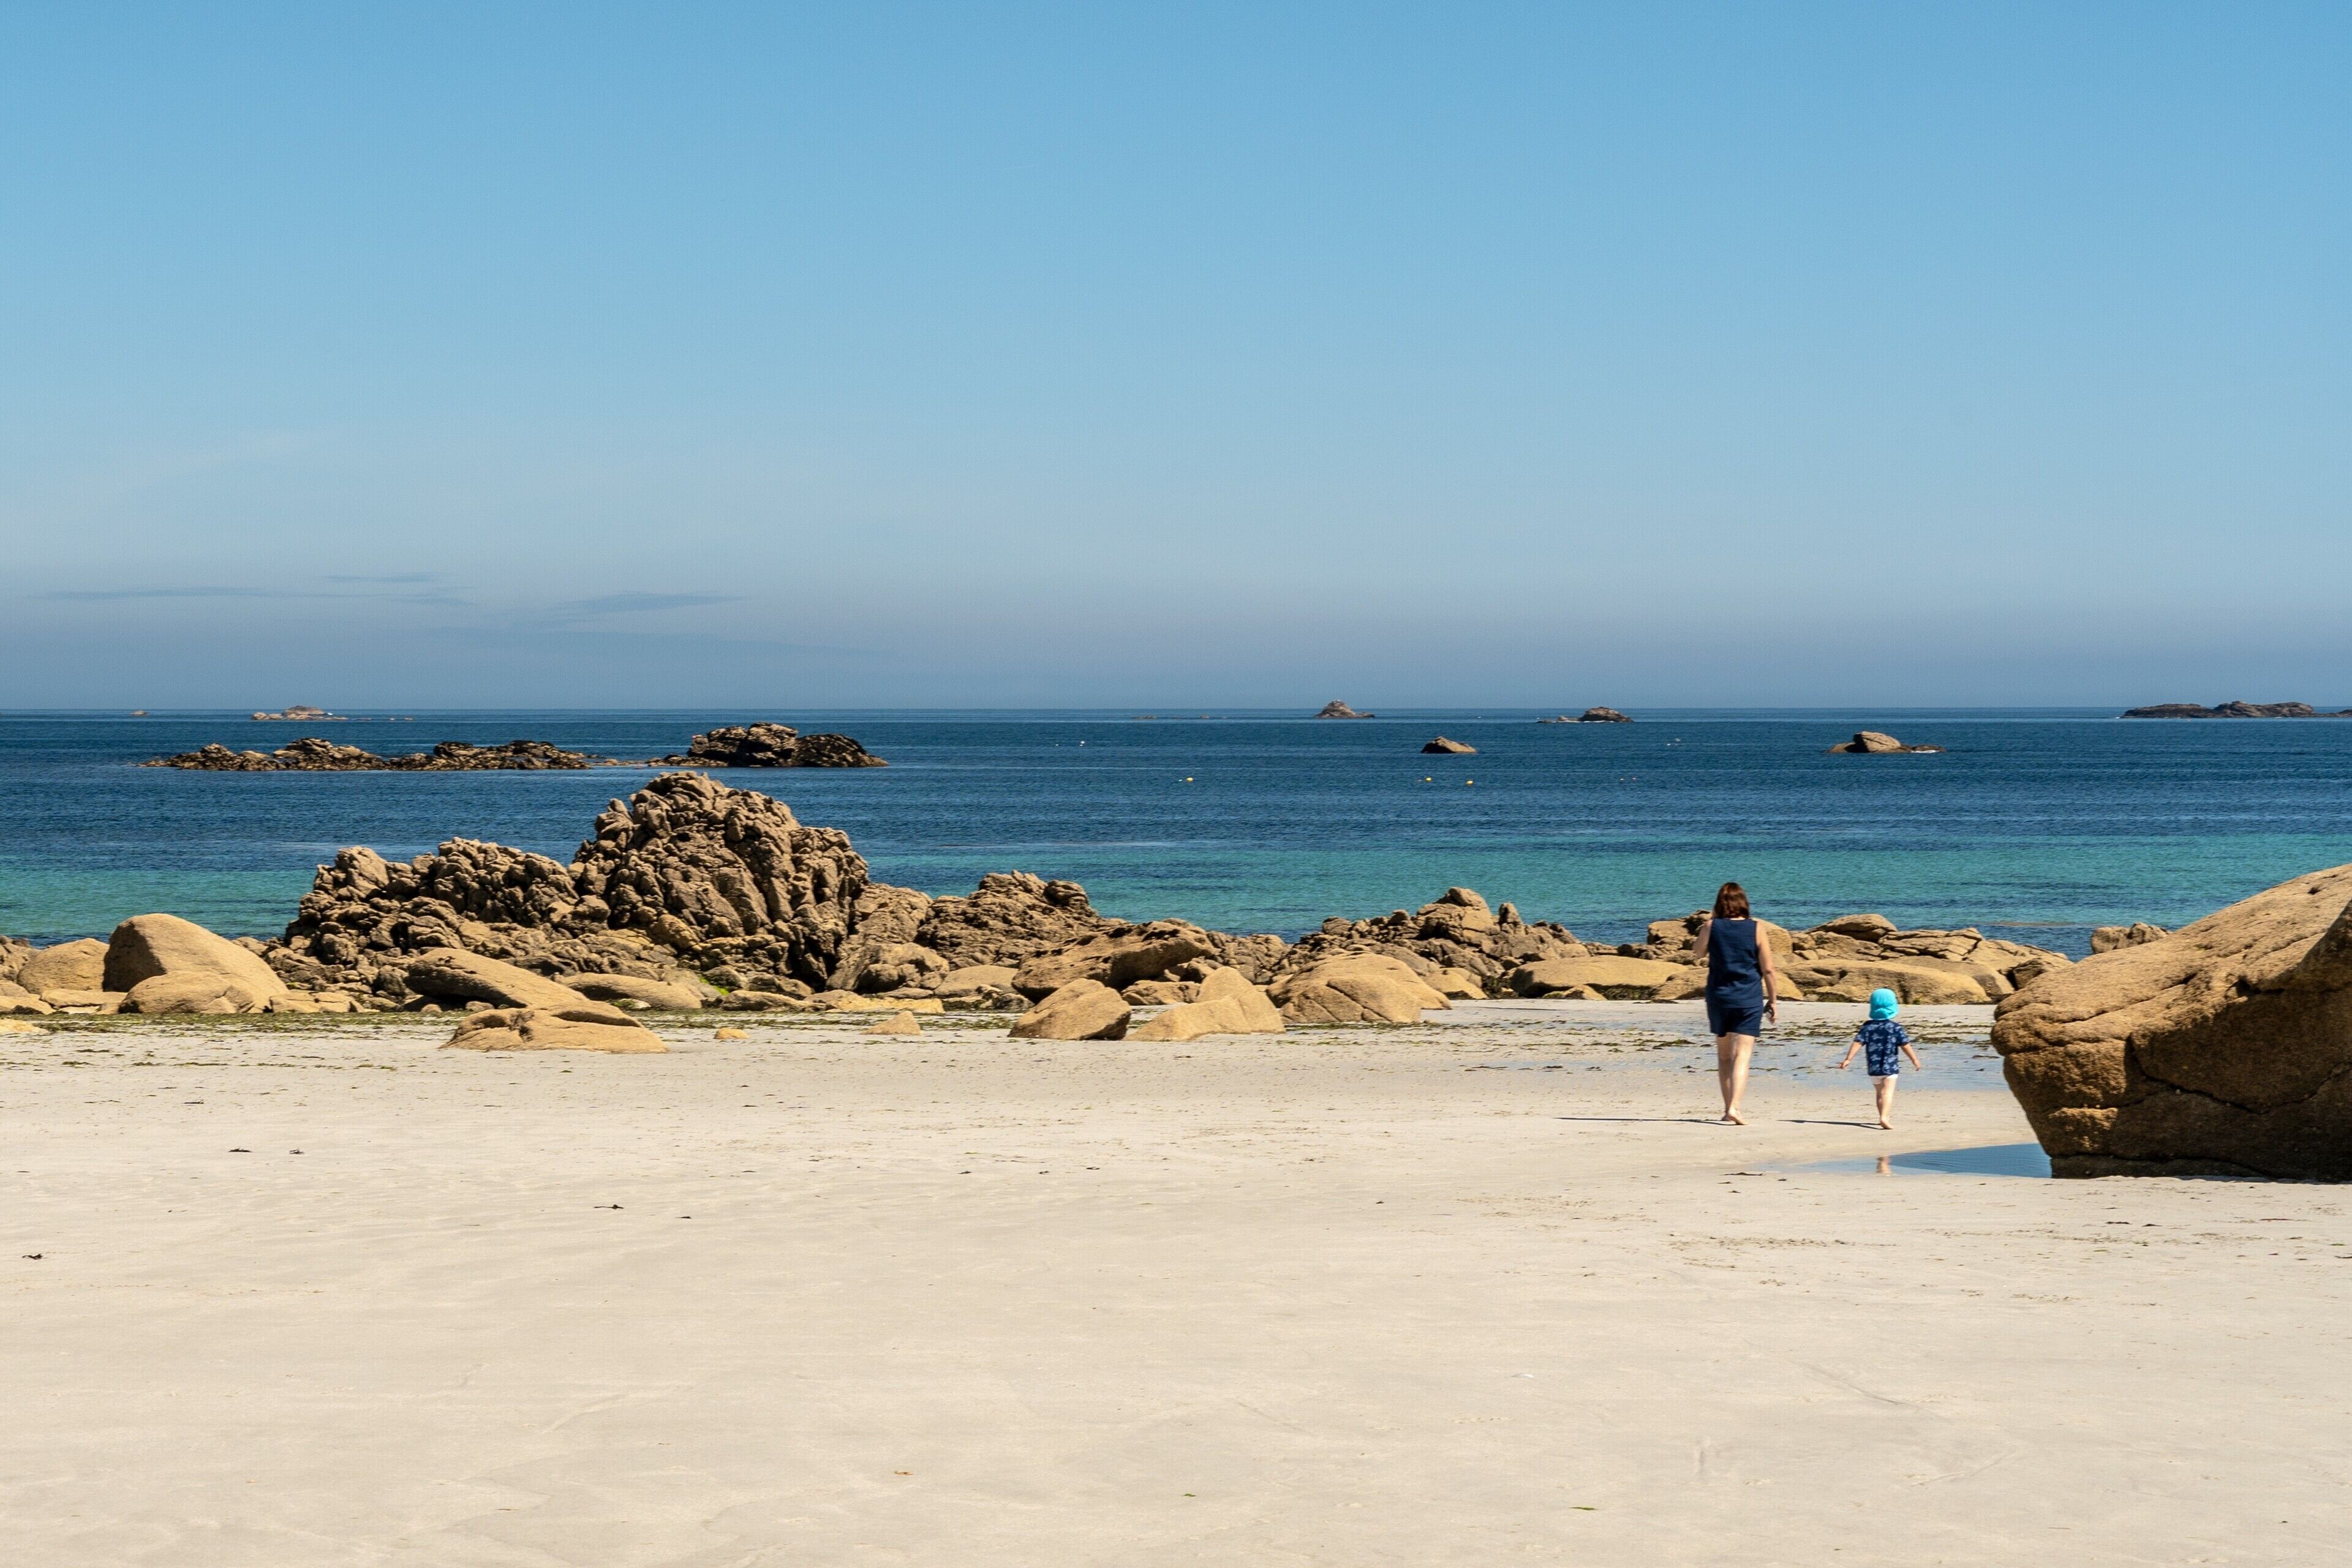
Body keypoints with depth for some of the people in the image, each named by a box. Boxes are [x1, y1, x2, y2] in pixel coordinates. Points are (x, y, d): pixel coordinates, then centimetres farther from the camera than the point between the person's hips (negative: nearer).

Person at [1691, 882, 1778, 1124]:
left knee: (1724, 1055, 16)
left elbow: (1698, 950, 16)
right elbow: (1768, 970, -4)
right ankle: (1734, 1107, -21)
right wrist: (1773, 1000, 6)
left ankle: (1728, 1107, 21)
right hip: (1749, 998, -2)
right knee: (1742, 1054, -6)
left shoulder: (1711, 926, -4)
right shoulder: (1755, 928, -6)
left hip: (1719, 996, 2)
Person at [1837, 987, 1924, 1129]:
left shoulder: (1868, 1027, 1)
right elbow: (1905, 1045, -5)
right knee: (1888, 1092, -9)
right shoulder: (1895, 1028, -6)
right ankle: (1884, 1117, -28)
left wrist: (1848, 1059, -6)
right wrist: (1915, 1060, 6)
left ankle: (1883, 1117, 27)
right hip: (1890, 1066, -4)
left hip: (1873, 1067, 4)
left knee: (1880, 1093, 19)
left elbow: (1857, 1043, -6)